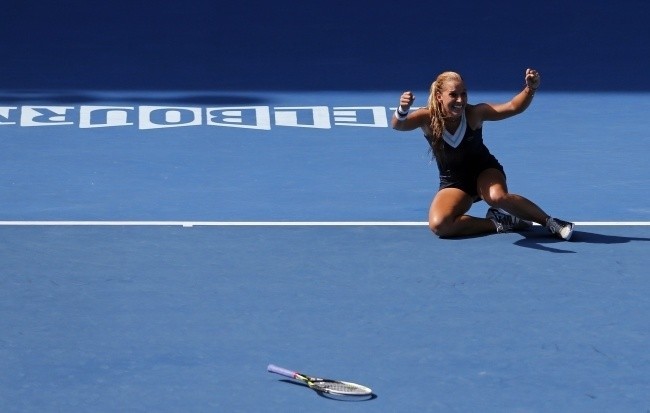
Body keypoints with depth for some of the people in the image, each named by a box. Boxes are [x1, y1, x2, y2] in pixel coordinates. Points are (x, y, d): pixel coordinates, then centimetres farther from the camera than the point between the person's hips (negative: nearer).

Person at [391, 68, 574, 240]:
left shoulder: (474, 113, -22)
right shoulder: (428, 117, -22)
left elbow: (513, 107, -31)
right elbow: (398, 125, -40)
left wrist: (530, 89, -51)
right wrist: (402, 110, -64)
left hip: (484, 171, -1)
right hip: (453, 183, 1)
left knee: (497, 197, -36)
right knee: (439, 225, -26)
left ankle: (550, 222, -18)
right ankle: (496, 223, -10)